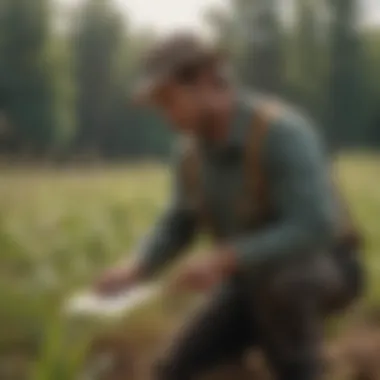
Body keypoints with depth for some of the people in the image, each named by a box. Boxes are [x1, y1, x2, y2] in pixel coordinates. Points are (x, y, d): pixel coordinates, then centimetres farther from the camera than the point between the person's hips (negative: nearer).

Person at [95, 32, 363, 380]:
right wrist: (135, 271, -9)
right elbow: (179, 227, 9)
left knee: (275, 282, -42)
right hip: (251, 279, 6)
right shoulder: (191, 152, -5)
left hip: (318, 268, -6)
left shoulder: (283, 133, -29)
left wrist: (223, 260, -39)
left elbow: (313, 230, -36)